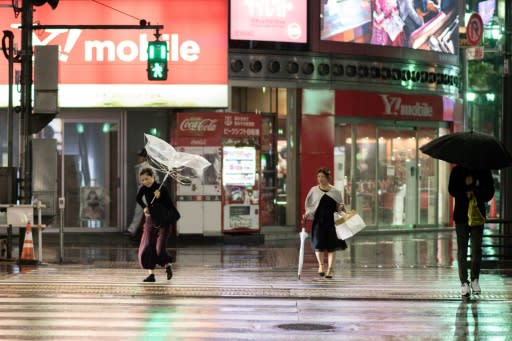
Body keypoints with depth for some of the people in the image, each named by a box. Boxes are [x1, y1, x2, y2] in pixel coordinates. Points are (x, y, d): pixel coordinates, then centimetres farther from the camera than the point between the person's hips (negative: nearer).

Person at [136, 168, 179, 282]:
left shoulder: (161, 189, -16)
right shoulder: (144, 188, -4)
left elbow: (170, 205, -16)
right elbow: (138, 199, 11)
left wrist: (159, 197, -29)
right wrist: (144, 207, -6)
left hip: (164, 221, -5)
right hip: (151, 220, 5)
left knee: (160, 248, -11)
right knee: (147, 247, -4)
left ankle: (167, 265, 19)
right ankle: (151, 274, 2)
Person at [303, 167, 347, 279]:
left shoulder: (335, 191, 5)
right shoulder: (314, 190, 7)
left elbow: (339, 206, 12)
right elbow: (309, 205, 12)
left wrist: (341, 207, -10)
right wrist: (307, 214, -4)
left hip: (331, 221, 0)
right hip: (318, 221, 0)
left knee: (331, 246, -1)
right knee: (318, 244, -8)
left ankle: (330, 269, 8)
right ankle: (321, 265, 16)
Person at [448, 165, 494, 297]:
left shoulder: (484, 172, 7)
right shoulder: (457, 171, 5)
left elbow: (489, 193, 5)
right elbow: (452, 190, -1)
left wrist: (475, 195, -11)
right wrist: (466, 188, -16)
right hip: (461, 215, 0)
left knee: (477, 250, -2)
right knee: (462, 250, -2)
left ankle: (475, 279, 13)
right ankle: (464, 282, 0)